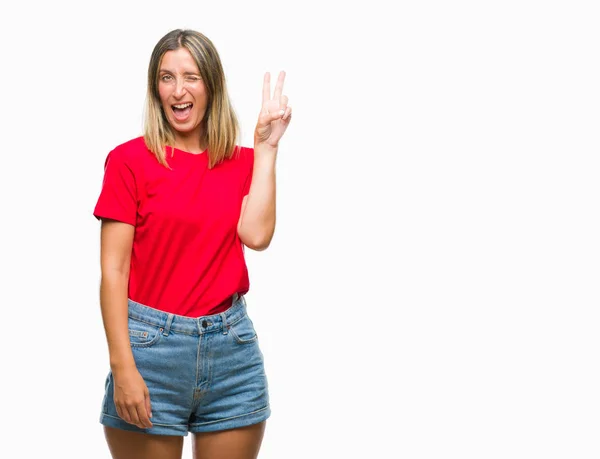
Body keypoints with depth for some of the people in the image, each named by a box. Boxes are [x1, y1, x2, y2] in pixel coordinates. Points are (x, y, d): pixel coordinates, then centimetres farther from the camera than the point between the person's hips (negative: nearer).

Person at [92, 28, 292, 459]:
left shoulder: (244, 162, 9)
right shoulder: (130, 160, -3)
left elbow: (256, 234, -9)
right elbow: (113, 270, -6)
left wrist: (266, 147, -5)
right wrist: (122, 367, -13)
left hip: (232, 344, 3)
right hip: (151, 343, -3)